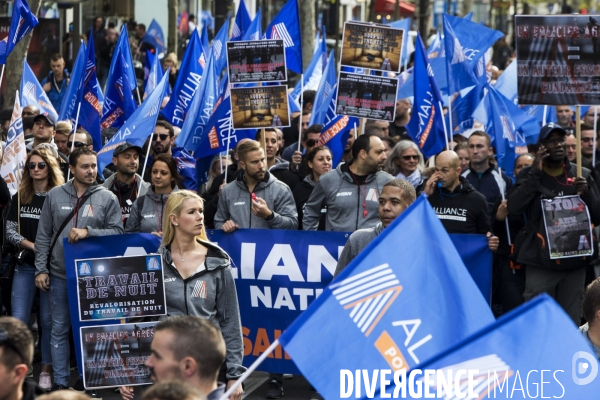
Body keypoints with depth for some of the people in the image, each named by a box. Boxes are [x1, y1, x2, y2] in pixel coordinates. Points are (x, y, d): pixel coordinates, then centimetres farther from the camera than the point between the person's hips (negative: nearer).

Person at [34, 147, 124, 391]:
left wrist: (88, 231, -18)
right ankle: (60, 382, 13)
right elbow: (43, 236, 5)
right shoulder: (55, 196, 3)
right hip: (59, 274, 1)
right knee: (59, 329, 6)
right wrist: (41, 269, 0)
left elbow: (117, 231, -5)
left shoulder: (107, 198, -1)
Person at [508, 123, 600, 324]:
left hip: (575, 262, 2)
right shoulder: (529, 175, 4)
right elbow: (514, 207, -12)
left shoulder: (582, 175, 8)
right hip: (541, 262, -2)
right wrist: (536, 172, -12)